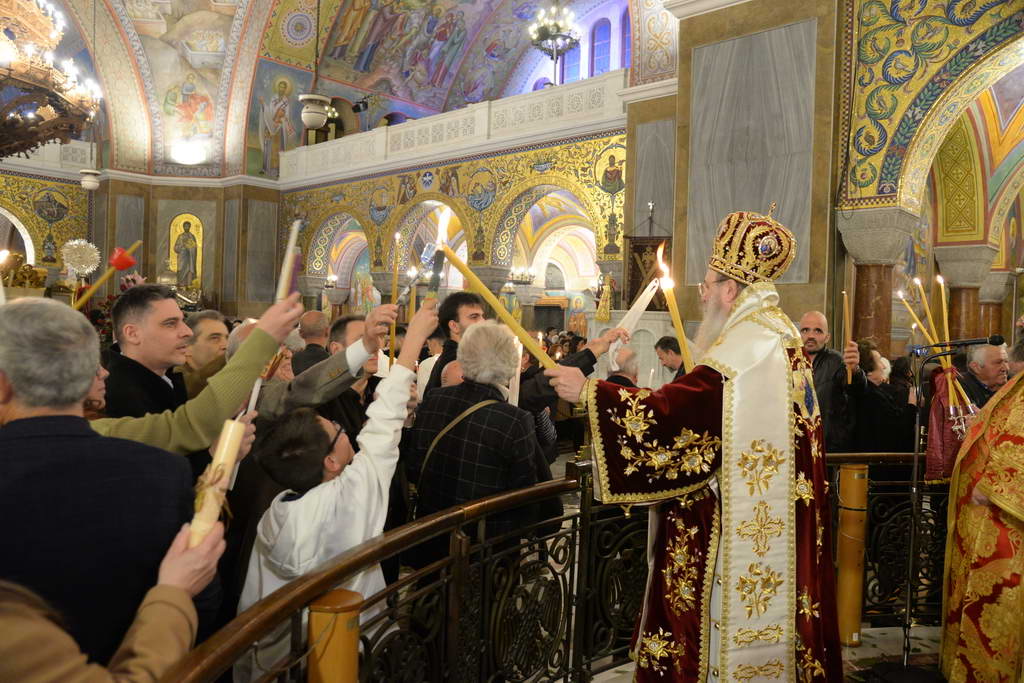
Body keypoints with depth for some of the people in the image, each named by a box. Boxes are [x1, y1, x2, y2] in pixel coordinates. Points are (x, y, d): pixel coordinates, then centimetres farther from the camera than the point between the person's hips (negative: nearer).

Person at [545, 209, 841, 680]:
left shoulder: (743, 348, -21)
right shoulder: (779, 337, 10)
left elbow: (671, 408, -27)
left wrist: (587, 391, -20)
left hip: (738, 526, -10)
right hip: (774, 519, 10)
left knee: (726, 618, 2)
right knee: (756, 614, 19)